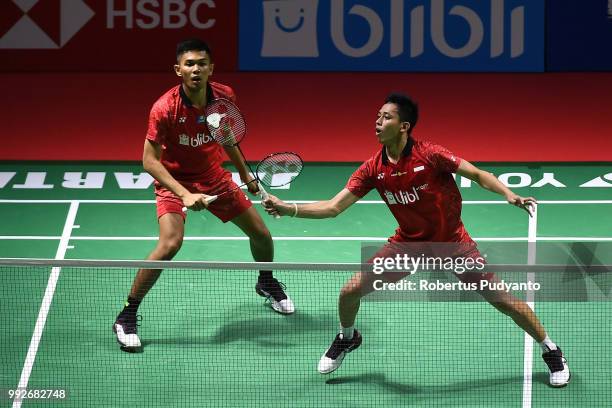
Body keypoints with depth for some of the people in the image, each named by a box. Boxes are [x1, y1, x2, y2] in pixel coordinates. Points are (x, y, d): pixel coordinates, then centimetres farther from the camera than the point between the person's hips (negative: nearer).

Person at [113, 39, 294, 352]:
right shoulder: (165, 108, -28)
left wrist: (244, 173, 15)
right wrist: (184, 195, -35)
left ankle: (266, 282, 46)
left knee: (261, 234, 10)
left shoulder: (224, 97, -13)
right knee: (170, 244, -28)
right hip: (174, 181, -5)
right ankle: (126, 316, -14)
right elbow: (150, 161, -26)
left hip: (214, 177, 5)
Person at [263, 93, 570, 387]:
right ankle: (347, 338, 32)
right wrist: (287, 209, -20)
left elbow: (479, 175, -17)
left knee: (501, 299, -6)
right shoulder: (373, 169, -11)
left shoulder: (430, 155, -23)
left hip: (451, 241, -4)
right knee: (350, 291, -1)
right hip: (407, 243, 4)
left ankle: (550, 350, 15)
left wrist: (509, 195, -33)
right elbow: (334, 207, -9)